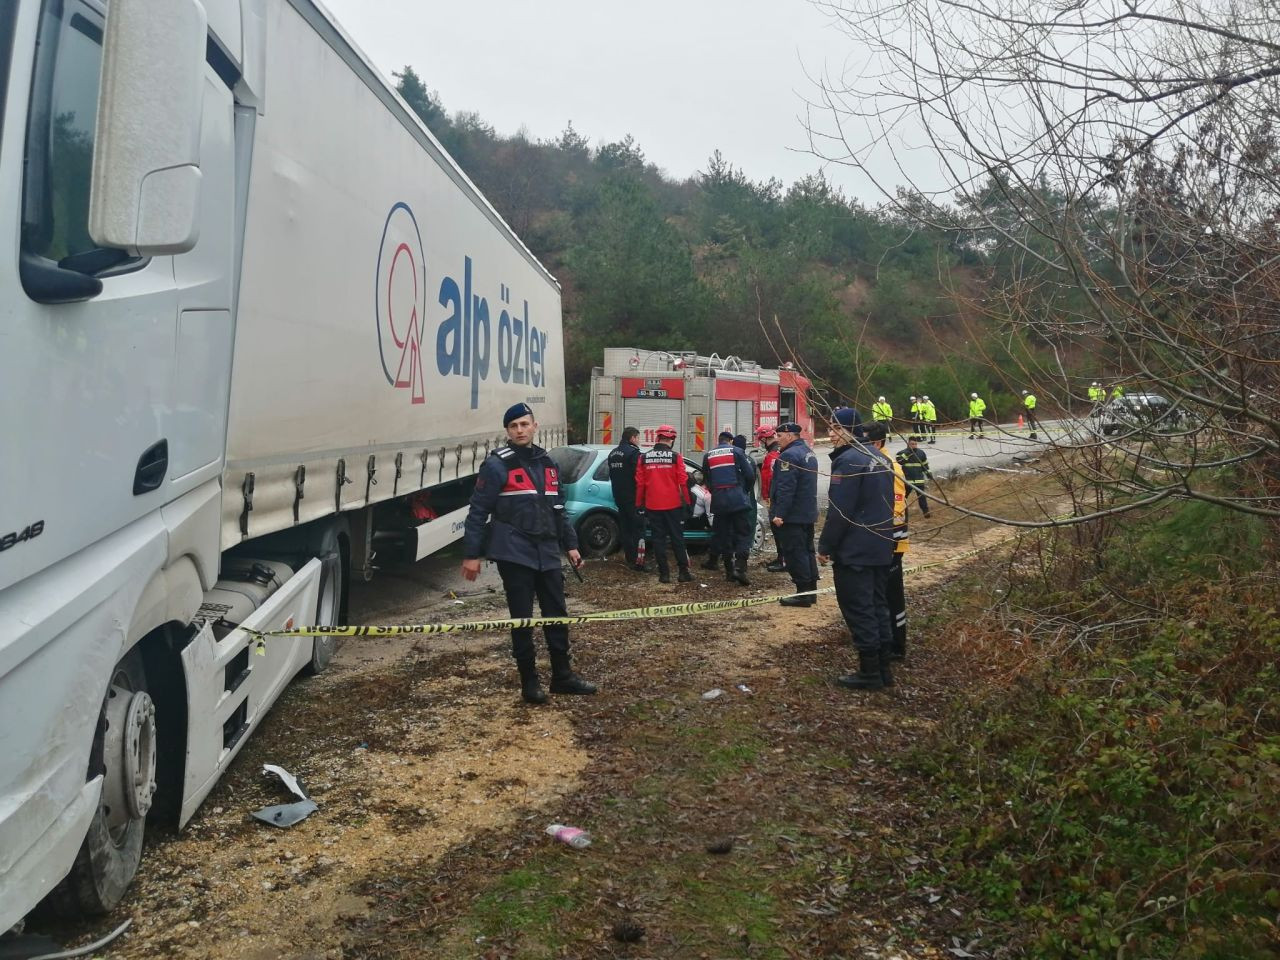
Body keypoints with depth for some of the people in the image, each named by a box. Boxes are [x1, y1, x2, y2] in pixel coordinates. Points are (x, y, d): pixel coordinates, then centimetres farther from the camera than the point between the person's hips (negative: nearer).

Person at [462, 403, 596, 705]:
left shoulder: (547, 464, 13)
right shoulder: (497, 465, -7)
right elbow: (478, 512, -8)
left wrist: (570, 544, 16)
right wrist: (471, 554, -12)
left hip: (547, 553, 6)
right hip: (514, 554, -6)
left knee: (557, 614, 10)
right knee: (522, 618, 2)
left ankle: (562, 676, 22)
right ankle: (529, 681, 14)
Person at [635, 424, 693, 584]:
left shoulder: (644, 458, 1)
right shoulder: (675, 457, -6)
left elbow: (639, 483, 3)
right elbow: (683, 481, -6)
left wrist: (639, 504, 11)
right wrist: (688, 501, 3)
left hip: (652, 506, 1)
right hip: (673, 505, -1)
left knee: (658, 539, 6)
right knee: (677, 538, 7)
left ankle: (664, 573, 5)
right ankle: (683, 572, 7)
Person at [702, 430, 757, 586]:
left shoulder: (708, 456, 10)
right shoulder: (736, 452, 0)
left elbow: (706, 479, 16)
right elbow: (750, 474, -2)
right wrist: (746, 491, 14)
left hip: (718, 501, 3)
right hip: (738, 498, -3)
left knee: (723, 535, 11)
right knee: (743, 533, -1)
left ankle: (729, 570, 13)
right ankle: (739, 567, -16)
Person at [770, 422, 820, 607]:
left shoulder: (789, 455, -18)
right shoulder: (808, 453, 15)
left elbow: (785, 488, -24)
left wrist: (779, 514, -23)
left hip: (792, 516, -10)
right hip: (808, 514, 10)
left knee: (795, 554, -6)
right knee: (806, 551, 14)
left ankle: (803, 594, -5)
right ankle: (811, 591, 19)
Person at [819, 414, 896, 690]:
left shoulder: (848, 461, -17)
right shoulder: (881, 460, 12)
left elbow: (838, 510, -20)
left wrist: (825, 546, -11)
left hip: (854, 551, -9)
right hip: (881, 548, 9)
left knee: (858, 609, -2)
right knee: (878, 606, 14)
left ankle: (869, 672, 3)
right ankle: (883, 667, 20)